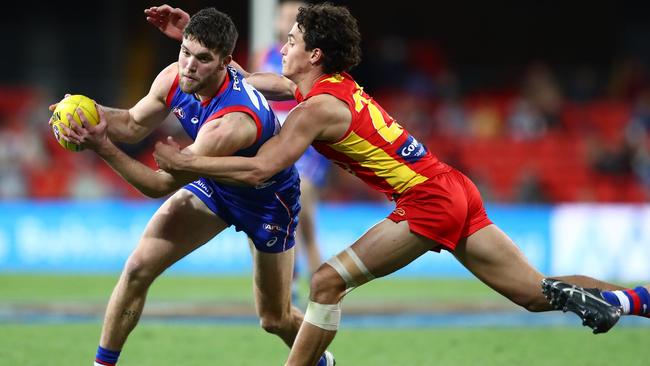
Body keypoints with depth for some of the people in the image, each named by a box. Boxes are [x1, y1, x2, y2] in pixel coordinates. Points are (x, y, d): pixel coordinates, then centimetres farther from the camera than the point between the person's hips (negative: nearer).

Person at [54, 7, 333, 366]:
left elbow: (161, 184, -37)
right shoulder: (173, 78, -21)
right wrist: (97, 114, -22)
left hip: (267, 200, -6)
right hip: (213, 185, 6)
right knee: (138, 268, -9)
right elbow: (134, 124, -1)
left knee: (275, 319, 7)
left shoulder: (232, 122, -42)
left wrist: (104, 148, -46)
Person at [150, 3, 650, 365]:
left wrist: (184, 162, -11)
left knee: (328, 281, -6)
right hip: (455, 191, 9)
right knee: (539, 294, 8)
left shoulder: (318, 108, -11)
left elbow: (259, 169, -20)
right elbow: (252, 81, 28)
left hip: (429, 203, -9)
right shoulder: (338, 87, 15)